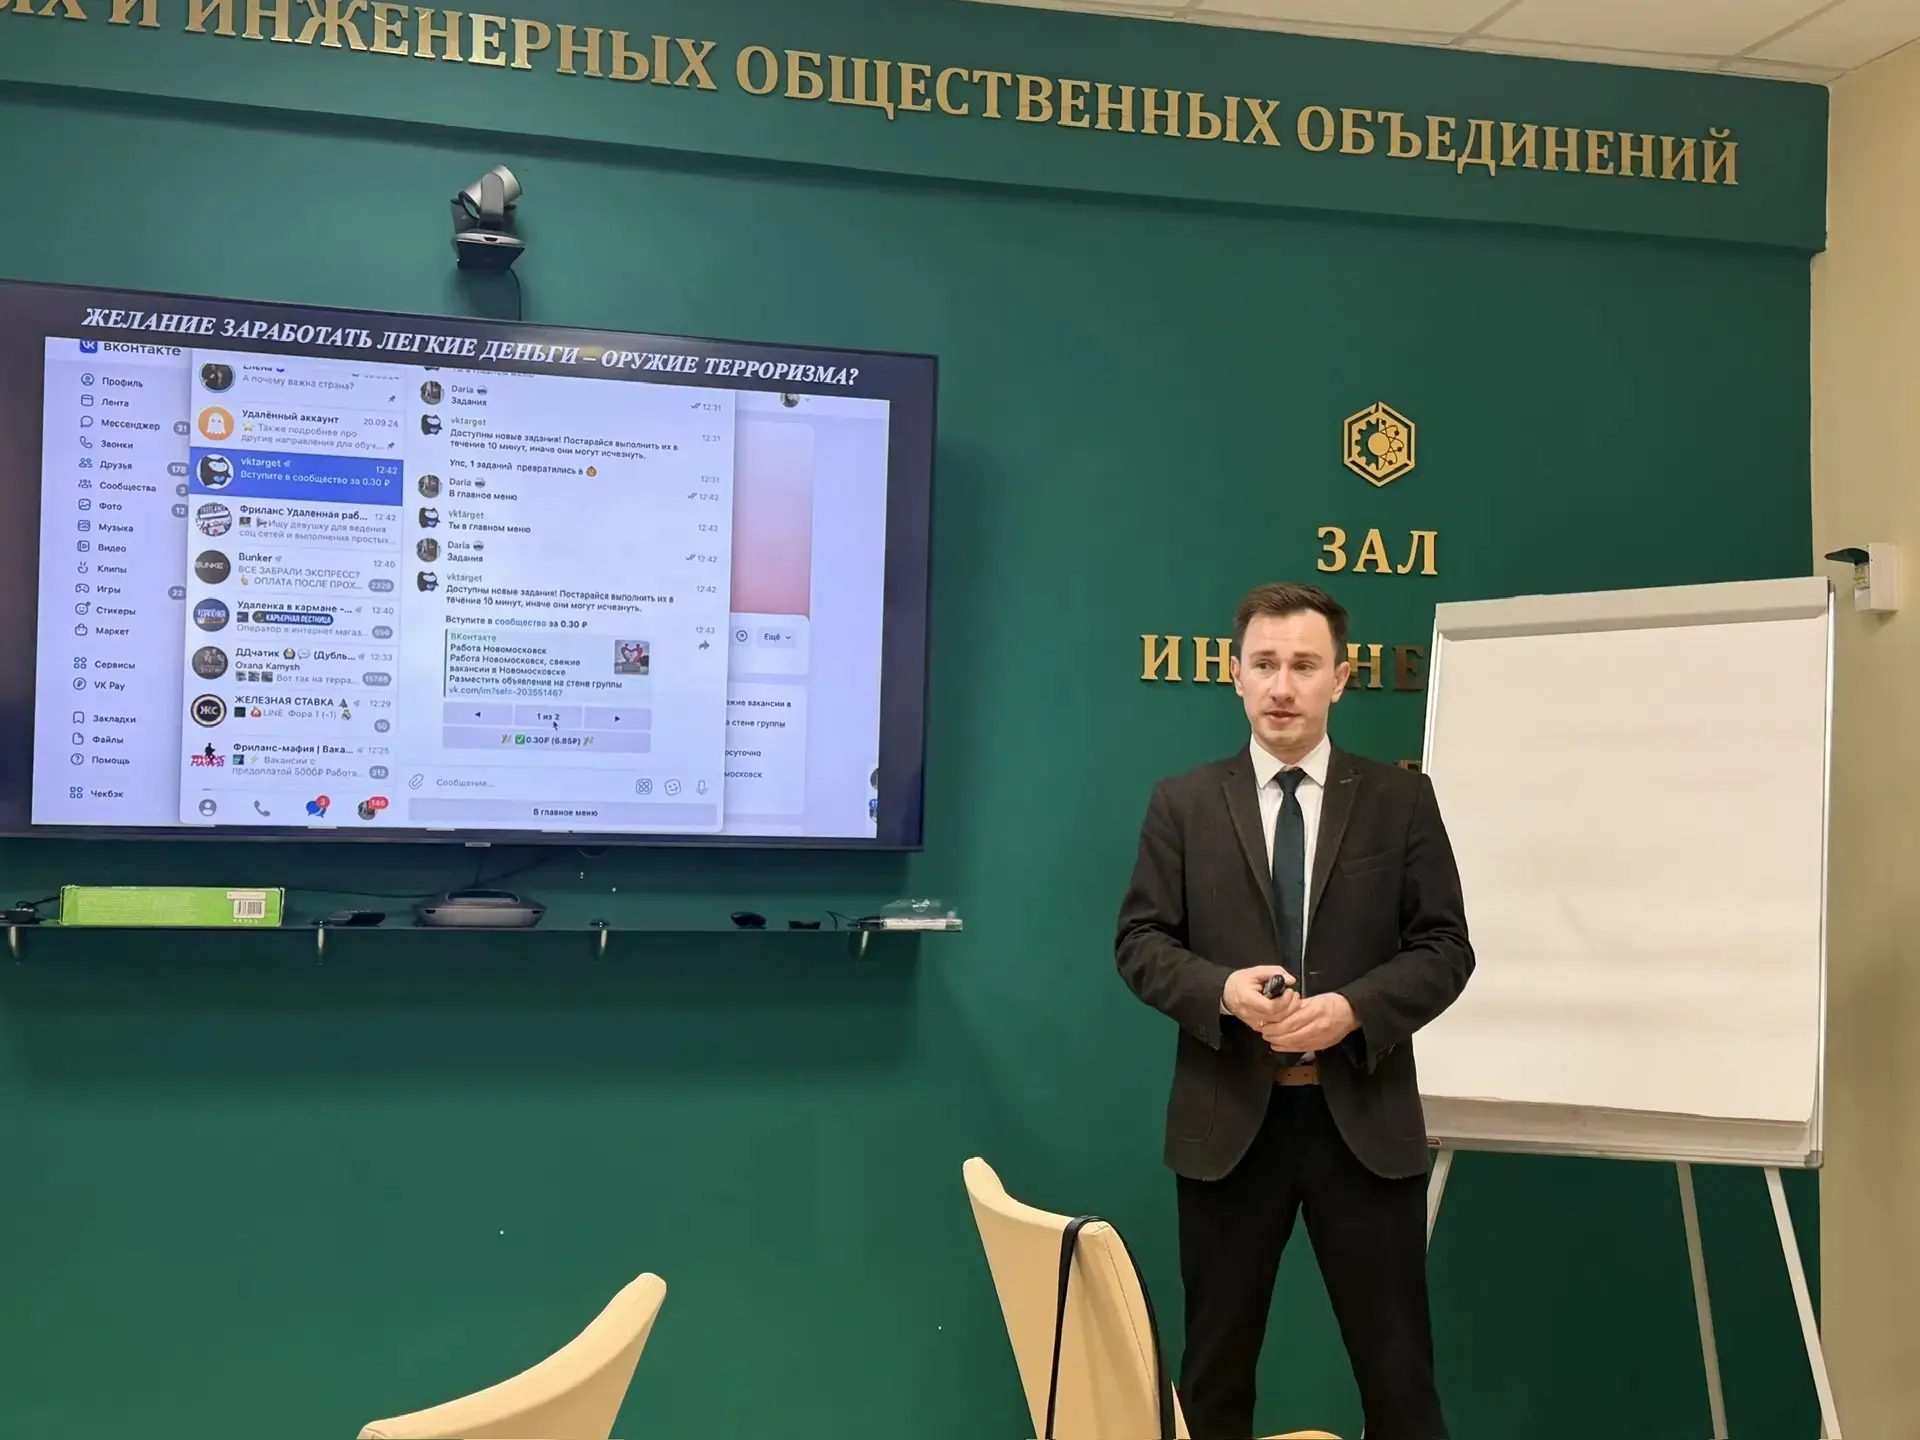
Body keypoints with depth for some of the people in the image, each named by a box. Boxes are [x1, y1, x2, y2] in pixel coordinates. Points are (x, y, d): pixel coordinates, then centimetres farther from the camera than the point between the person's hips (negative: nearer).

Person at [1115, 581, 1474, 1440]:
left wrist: (1354, 1009, -17)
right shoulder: (1182, 803, 4)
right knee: (1215, 1363, 12)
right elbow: (1139, 942, 1)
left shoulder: (1401, 799, 4)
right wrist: (1223, 990, -18)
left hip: (1364, 1118, 0)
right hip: (1228, 1119, 0)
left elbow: (1444, 948, 1)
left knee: (1397, 1368, 8)